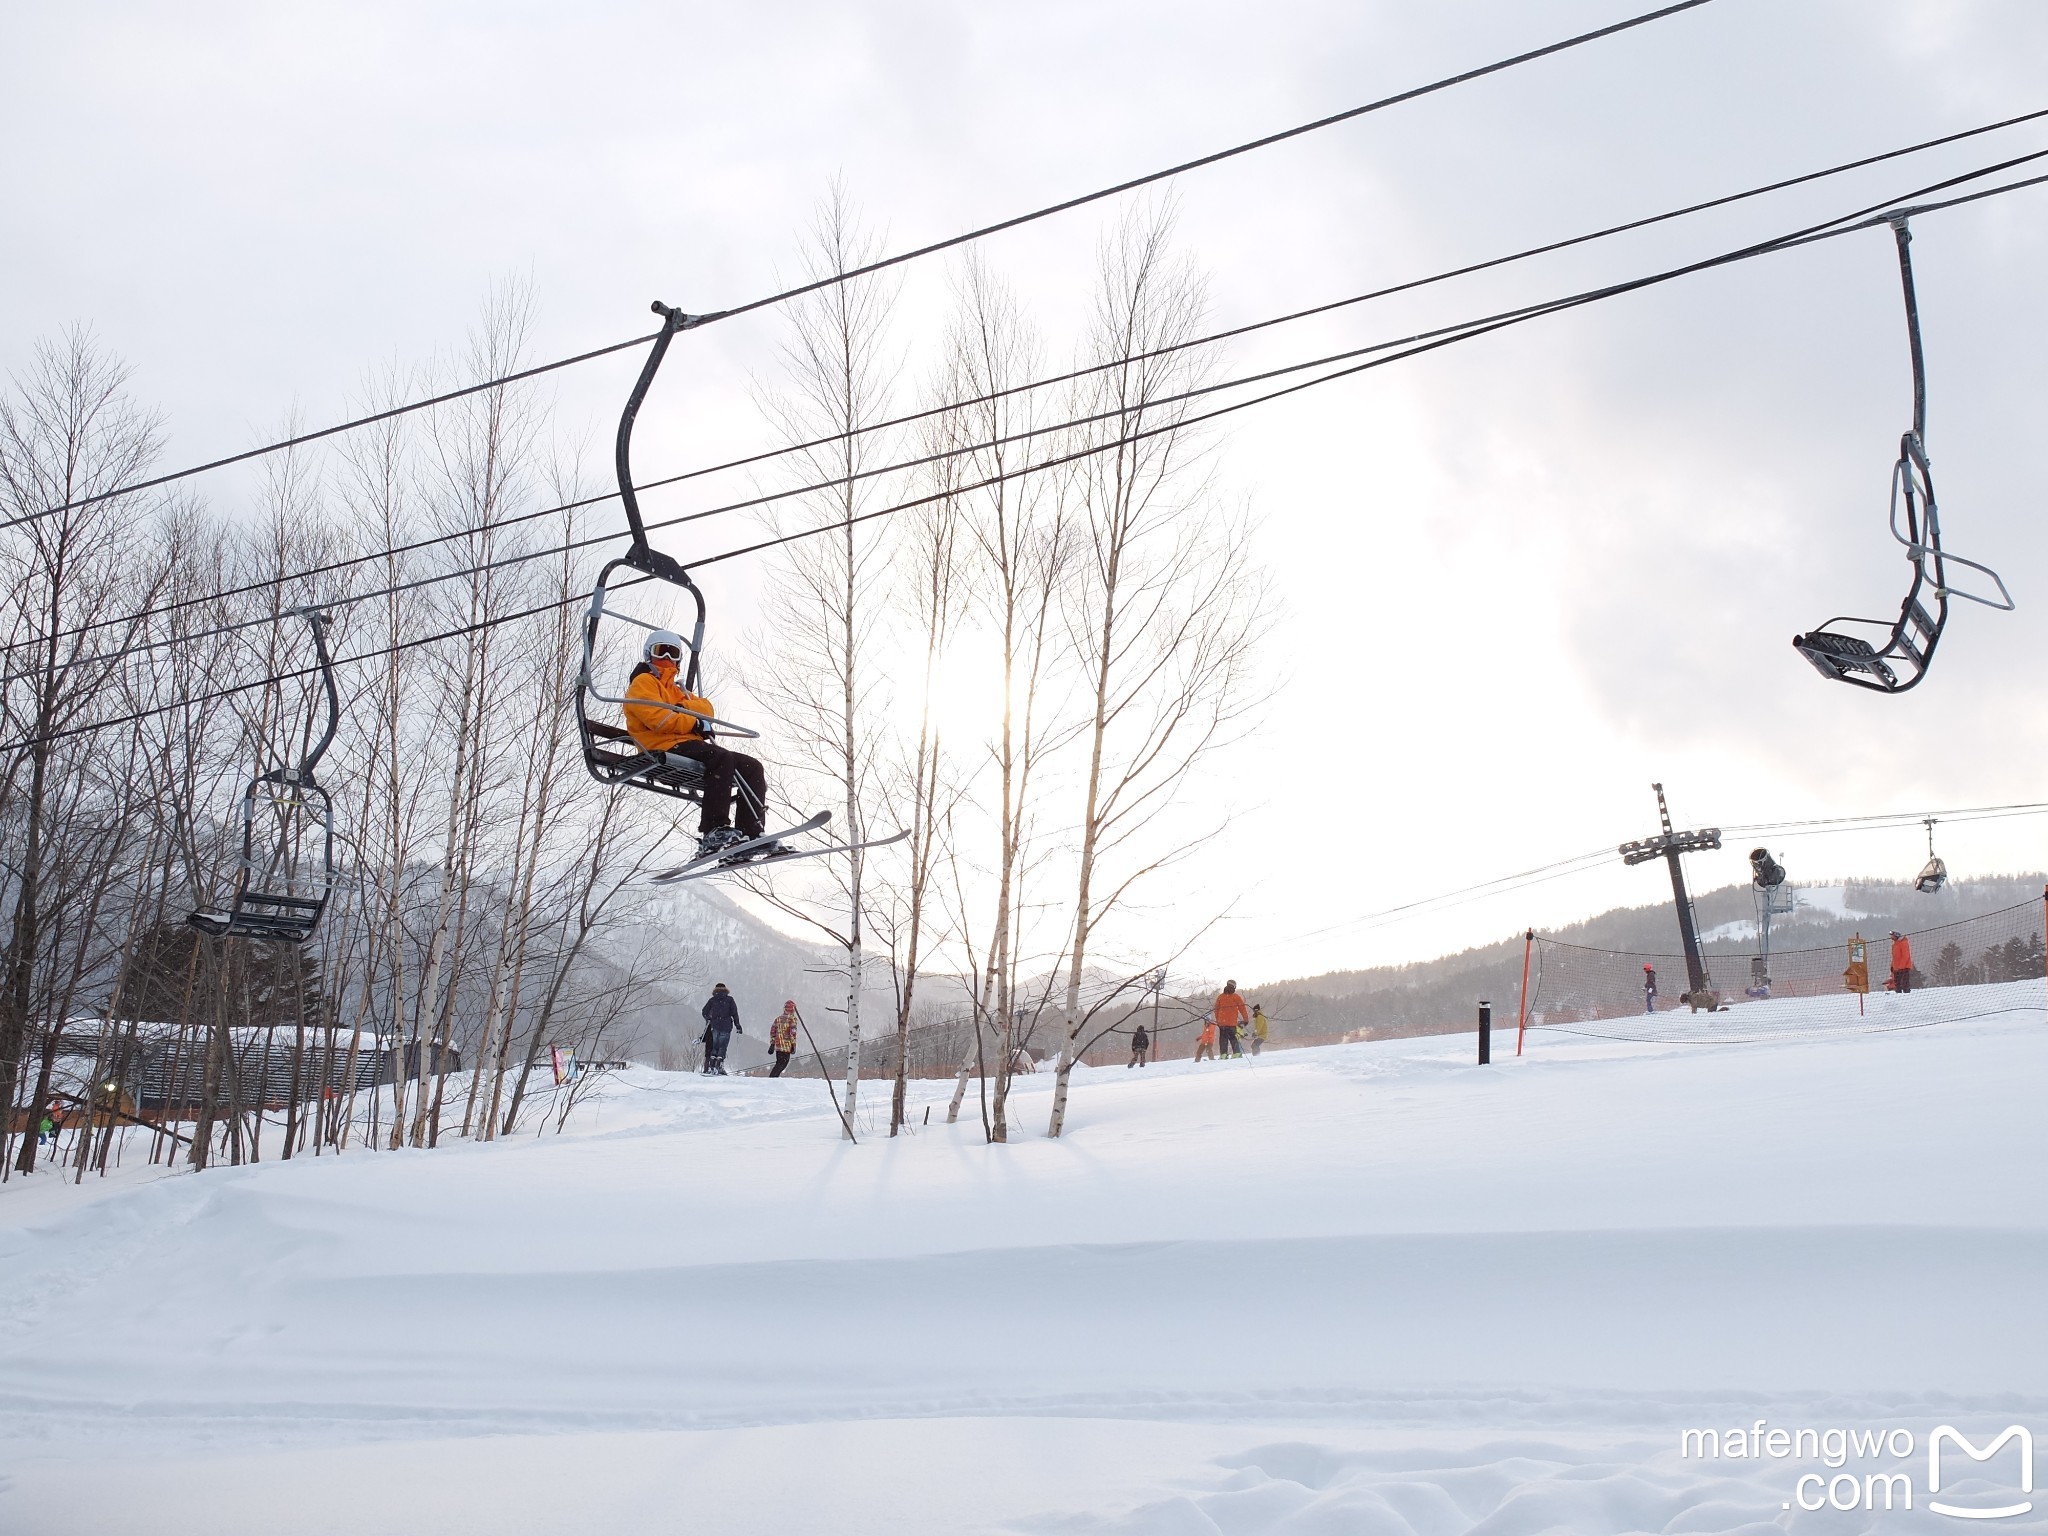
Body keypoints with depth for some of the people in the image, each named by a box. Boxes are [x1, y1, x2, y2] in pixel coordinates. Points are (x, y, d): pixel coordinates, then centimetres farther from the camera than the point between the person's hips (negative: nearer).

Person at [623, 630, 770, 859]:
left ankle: (751, 834, -16)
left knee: (752, 767, -3)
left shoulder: (677, 690, 34)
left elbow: (706, 709, 14)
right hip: (662, 746, -9)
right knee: (721, 757, -34)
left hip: (689, 743, 9)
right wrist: (694, 724, -8)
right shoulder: (643, 682, 9)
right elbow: (655, 717, -10)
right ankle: (713, 833, -44)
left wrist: (683, 707, -7)